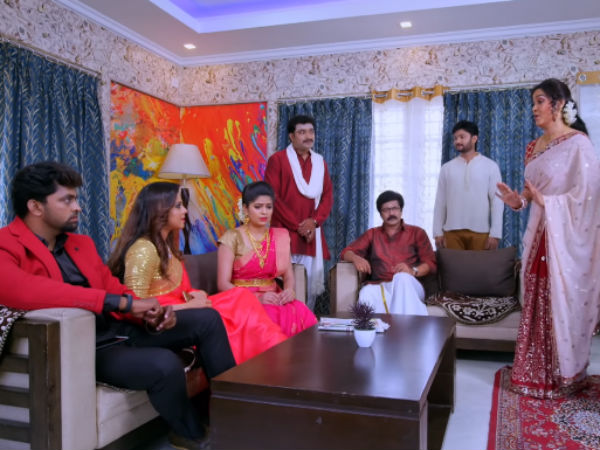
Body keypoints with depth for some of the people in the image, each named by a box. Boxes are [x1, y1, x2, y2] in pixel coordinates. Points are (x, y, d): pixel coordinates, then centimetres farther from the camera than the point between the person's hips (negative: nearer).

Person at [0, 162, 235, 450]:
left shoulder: (81, 243, 13)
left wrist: (151, 314, -9)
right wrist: (122, 302, -33)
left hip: (117, 328, 9)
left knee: (208, 320, 2)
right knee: (164, 364, -31)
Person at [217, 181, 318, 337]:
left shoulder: (281, 237, 14)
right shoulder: (232, 238, 0)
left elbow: (289, 277, 12)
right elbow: (223, 284, -5)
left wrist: (289, 291, -12)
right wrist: (257, 298, -19)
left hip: (274, 299, 4)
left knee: (303, 314, -28)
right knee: (272, 317, -35)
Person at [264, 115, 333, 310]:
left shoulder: (320, 162, 16)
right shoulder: (277, 159, 0)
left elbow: (328, 195, 11)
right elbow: (272, 196, -7)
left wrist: (315, 221, -6)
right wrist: (297, 225, -10)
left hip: (312, 233, 5)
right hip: (285, 231, -5)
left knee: (313, 284, 4)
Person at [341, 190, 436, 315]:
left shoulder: (417, 233, 20)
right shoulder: (372, 234, 26)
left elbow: (431, 263, 10)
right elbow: (346, 252, 17)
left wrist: (413, 271, -12)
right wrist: (356, 258, -9)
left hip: (408, 286, 0)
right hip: (378, 286, 1)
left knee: (402, 278, -39)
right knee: (367, 293, -37)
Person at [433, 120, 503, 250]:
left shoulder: (490, 166, 3)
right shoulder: (447, 168, 9)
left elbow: (497, 201, -1)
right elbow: (440, 202, 7)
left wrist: (495, 234, -7)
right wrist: (438, 232, 1)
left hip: (480, 232, -1)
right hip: (452, 231, 2)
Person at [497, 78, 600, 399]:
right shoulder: (534, 147, 13)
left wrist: (545, 202, -23)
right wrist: (519, 201, -1)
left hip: (565, 237, -7)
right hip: (538, 235, 7)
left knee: (563, 305, 1)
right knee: (536, 304, 10)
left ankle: (564, 376, 16)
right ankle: (536, 373, 22)